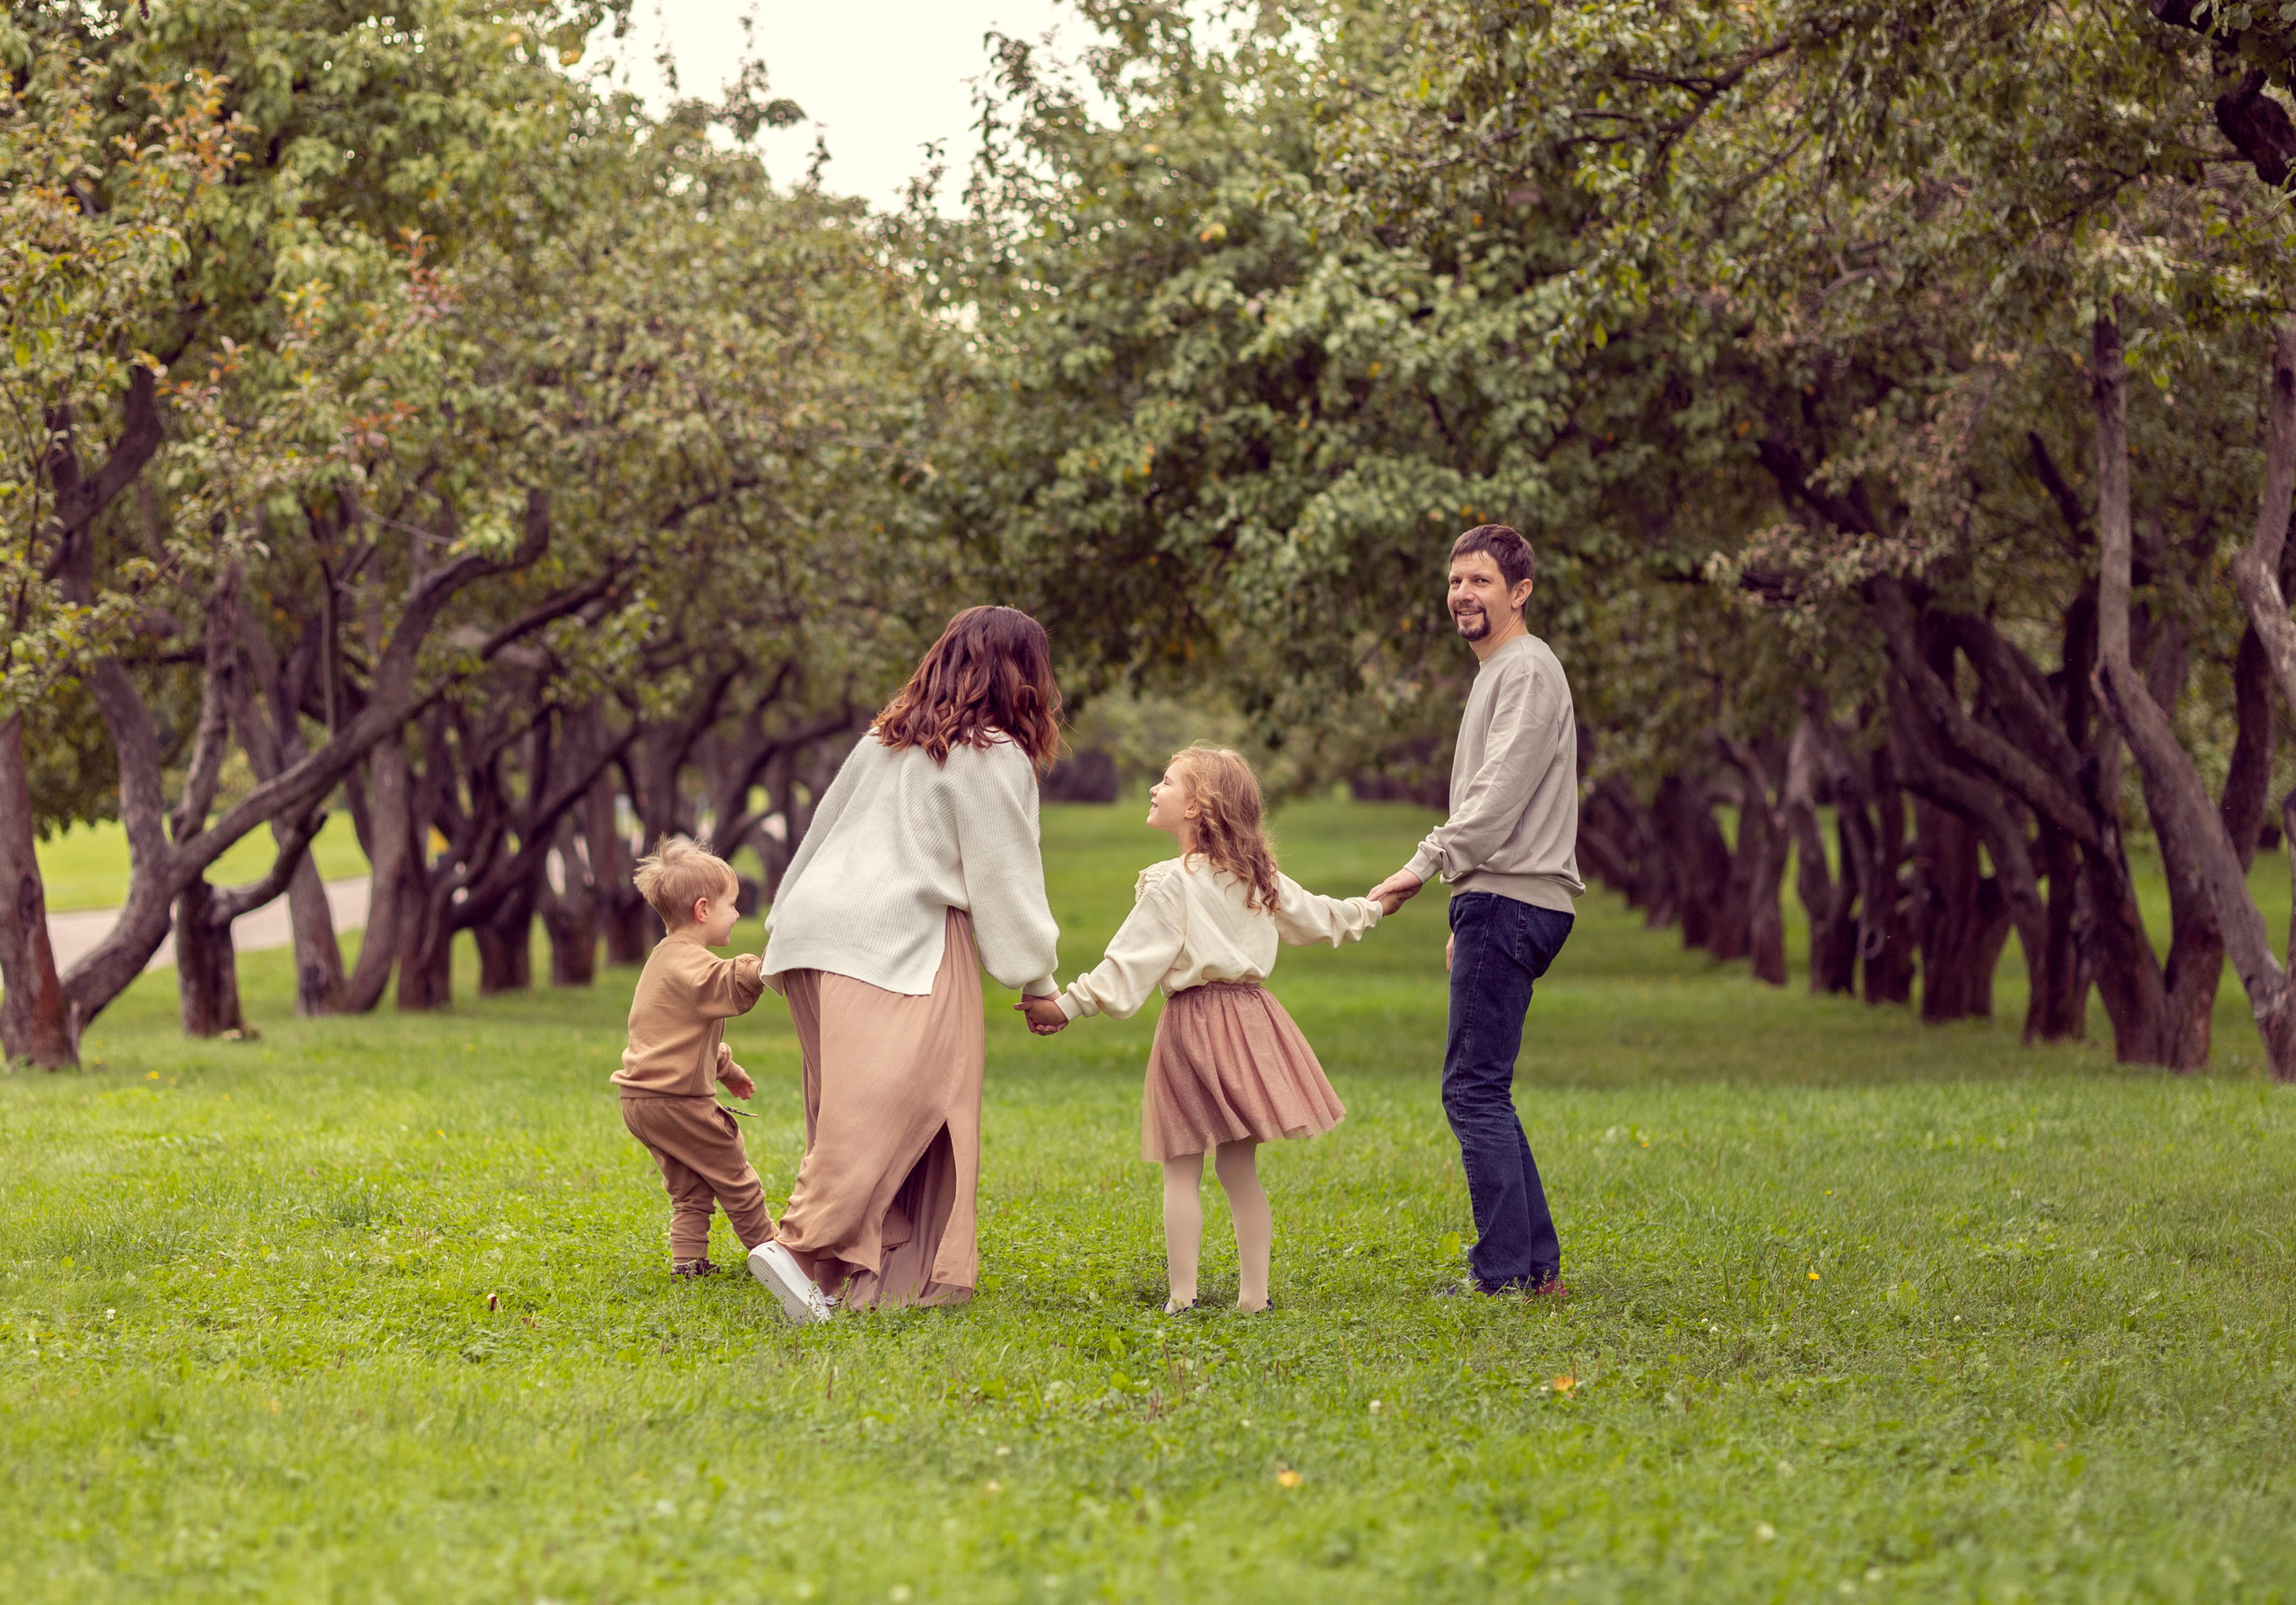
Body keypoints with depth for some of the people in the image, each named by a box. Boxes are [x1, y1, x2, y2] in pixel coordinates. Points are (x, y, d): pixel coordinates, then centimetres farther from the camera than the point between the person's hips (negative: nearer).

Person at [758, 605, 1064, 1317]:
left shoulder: (887, 738, 20)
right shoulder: (994, 758, -1)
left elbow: (826, 828, 24)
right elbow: (1006, 878, -2)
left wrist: (784, 920, 31)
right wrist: (1038, 980, 6)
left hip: (819, 930, 8)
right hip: (900, 942, -8)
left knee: (853, 1110, 8)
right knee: (890, 1109, -14)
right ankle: (803, 1248, -27)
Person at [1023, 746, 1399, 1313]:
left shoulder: (1170, 884, -11)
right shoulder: (1260, 878, 10)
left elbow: (1128, 964, -14)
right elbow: (1318, 916, 26)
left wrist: (1067, 1006, -10)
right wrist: (1366, 910, 46)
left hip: (1193, 1022, -6)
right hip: (1250, 1015, 6)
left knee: (1182, 1171, -1)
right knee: (1239, 1170, 11)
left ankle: (1182, 1297, -3)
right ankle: (1254, 1295, 10)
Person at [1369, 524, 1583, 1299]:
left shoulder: (1527, 669, -9)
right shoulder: (1497, 672, 23)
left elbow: (1500, 796, -21)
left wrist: (1427, 863, -26)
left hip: (1510, 904, -11)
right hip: (1497, 899, 11)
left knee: (1474, 1088, -11)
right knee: (1481, 1091, 12)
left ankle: (1504, 1273, -10)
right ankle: (1537, 1265, 14)